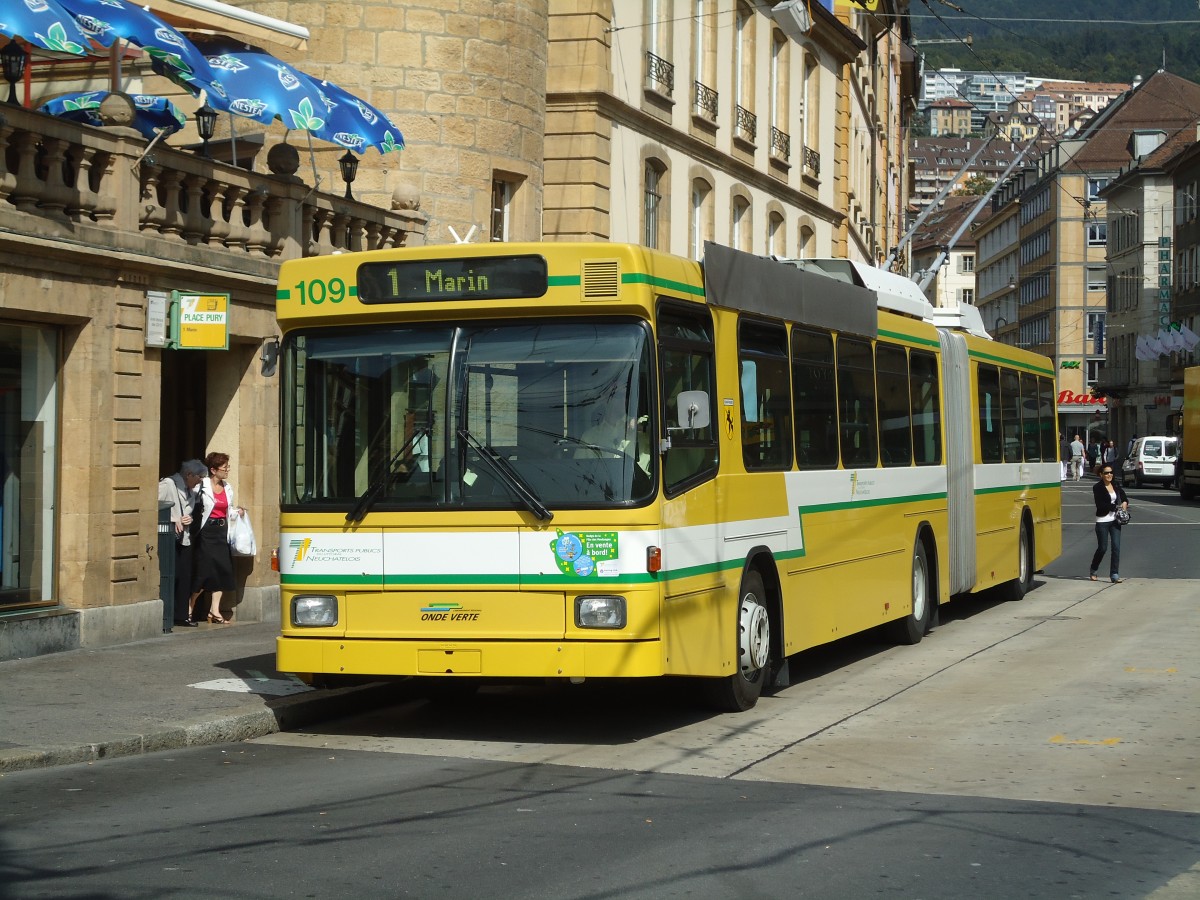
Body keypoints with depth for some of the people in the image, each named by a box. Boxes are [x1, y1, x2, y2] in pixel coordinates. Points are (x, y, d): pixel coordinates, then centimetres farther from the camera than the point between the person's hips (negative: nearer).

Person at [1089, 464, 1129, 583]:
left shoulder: (1116, 485, 7)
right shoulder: (1097, 488, -8)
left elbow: (1124, 497, 19)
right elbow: (1100, 505, -17)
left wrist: (1124, 503, -4)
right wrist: (1116, 507, -18)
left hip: (1115, 520, 4)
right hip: (1102, 521, -4)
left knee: (1116, 547, -4)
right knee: (1102, 548, 3)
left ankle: (1114, 575, -1)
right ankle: (1093, 571, 25)